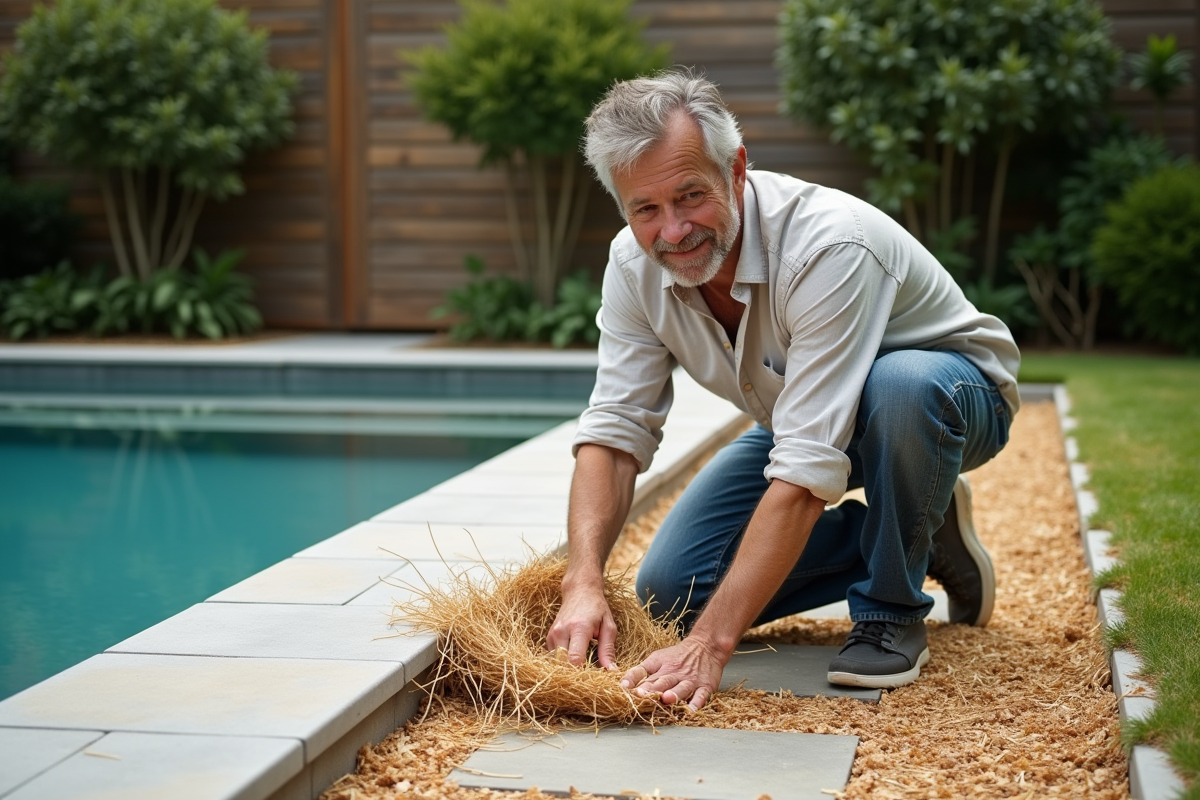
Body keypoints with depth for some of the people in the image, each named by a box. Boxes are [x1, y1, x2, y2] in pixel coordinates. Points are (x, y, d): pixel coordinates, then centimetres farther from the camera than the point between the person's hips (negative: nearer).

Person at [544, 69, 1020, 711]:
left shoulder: (829, 246, -39)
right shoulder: (635, 263, -18)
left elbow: (807, 472, -42)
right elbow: (615, 430, -16)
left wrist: (711, 643, -45)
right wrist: (583, 583, -34)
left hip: (953, 394, -6)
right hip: (801, 418, 6)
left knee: (900, 387, -42)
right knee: (672, 588, -8)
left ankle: (890, 612, -14)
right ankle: (911, 538, 8)